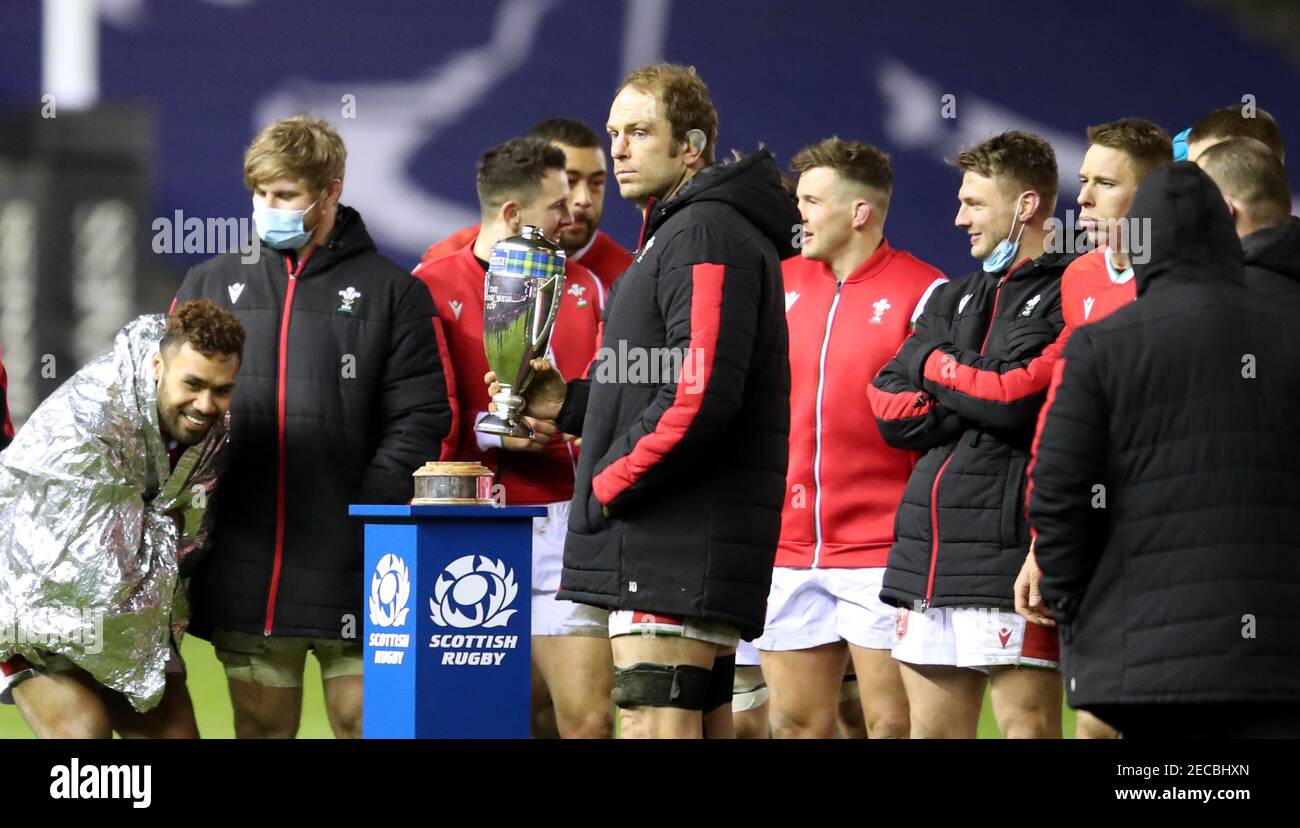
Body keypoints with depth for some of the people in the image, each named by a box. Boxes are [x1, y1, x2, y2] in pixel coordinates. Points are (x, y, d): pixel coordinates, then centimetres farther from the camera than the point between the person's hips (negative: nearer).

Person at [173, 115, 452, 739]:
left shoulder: (391, 293, 6)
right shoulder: (210, 285, 15)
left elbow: (419, 419, 0)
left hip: (351, 570, -3)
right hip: (242, 565, 3)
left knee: (363, 719, -1)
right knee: (261, 724, 6)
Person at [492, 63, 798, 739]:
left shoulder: (707, 235, -12)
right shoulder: (674, 234, 23)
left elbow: (701, 393, -22)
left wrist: (607, 487, -15)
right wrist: (571, 403, 12)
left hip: (677, 541, -11)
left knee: (654, 724, -14)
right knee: (700, 722, 11)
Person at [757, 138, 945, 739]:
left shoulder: (921, 293, -5)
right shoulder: (780, 283, 12)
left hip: (883, 551, -6)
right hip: (787, 548, 6)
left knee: (892, 724, -6)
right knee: (795, 725, 6)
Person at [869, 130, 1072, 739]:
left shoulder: (1063, 297, -4)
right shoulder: (954, 299, 21)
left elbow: (1013, 396, -16)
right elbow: (888, 407, 12)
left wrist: (932, 366, 2)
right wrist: (972, 402, -4)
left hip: (1006, 548, -8)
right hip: (928, 548, 8)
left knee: (1026, 723, -9)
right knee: (931, 728, 9)